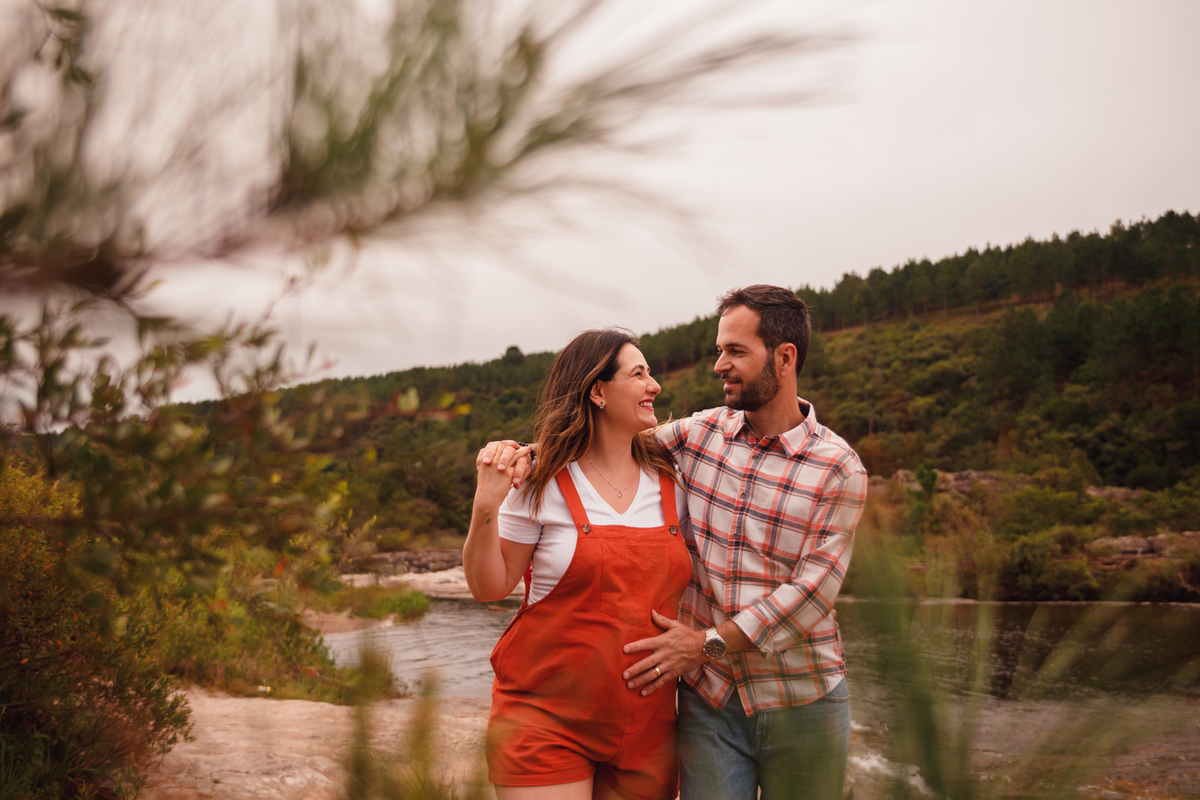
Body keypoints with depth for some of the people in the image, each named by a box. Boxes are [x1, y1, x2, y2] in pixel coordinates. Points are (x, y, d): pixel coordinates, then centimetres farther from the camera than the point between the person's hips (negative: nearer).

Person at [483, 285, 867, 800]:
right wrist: (526, 451, -9)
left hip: (801, 704, -1)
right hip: (708, 697, 2)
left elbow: (812, 590, -13)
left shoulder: (839, 469, -8)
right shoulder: (701, 434, 2)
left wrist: (708, 642, -16)